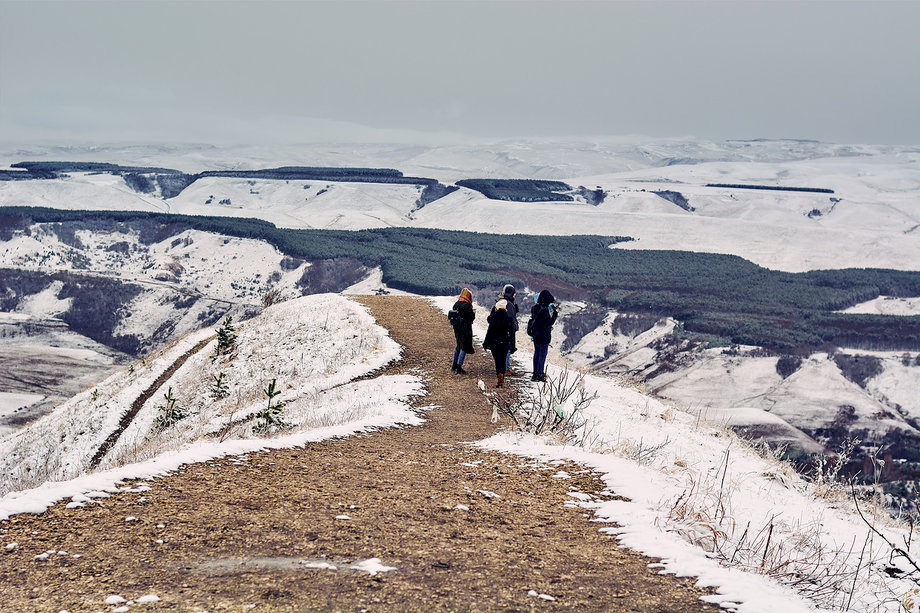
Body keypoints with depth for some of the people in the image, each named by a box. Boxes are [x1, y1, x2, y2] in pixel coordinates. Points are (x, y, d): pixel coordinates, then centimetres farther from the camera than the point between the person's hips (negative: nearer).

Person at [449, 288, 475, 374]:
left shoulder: (456, 304, 6)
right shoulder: (467, 305, -17)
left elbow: (452, 316, 14)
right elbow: (471, 317, -17)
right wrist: (473, 313, 5)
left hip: (457, 328, 8)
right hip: (465, 329, -8)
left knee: (459, 346, 21)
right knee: (464, 347, -2)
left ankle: (454, 366, 27)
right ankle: (459, 368, -7)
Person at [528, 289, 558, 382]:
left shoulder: (535, 308, 5)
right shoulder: (544, 310, -21)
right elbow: (550, 322, -17)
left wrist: (552, 310, 12)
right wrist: (555, 313, -7)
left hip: (535, 335, 8)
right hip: (544, 335, -8)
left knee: (537, 353, 16)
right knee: (542, 354, 1)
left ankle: (535, 373, 21)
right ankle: (540, 374, 4)